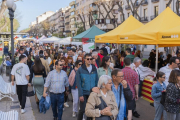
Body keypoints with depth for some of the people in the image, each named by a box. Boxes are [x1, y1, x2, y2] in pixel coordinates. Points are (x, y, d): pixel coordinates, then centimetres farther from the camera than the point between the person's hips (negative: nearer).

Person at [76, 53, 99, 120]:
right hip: (84, 93, -2)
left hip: (93, 93, 3)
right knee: (82, 110, 1)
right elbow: (78, 83, -8)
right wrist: (80, 95, -13)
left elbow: (96, 81, 5)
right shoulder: (80, 70, -5)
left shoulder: (94, 69, 3)